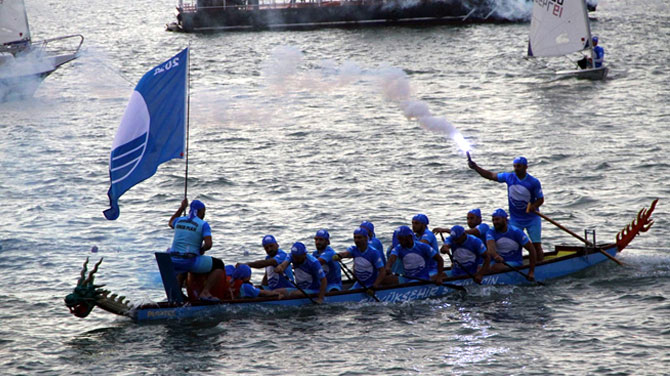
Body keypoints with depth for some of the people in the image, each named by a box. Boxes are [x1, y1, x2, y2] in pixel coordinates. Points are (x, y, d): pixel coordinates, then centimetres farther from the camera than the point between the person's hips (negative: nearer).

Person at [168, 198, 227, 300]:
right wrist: (201, 250, 5)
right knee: (219, 265, 11)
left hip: (173, 262, 6)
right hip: (190, 261, -6)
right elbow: (208, 244, -17)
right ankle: (205, 292, -4)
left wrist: (181, 208, 34)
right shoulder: (203, 225, -6)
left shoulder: (179, 220, 10)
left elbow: (170, 223, 36)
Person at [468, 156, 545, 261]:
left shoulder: (534, 182, -13)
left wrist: (534, 206, -28)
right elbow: (491, 175, 1)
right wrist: (476, 168, -9)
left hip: (532, 219, -3)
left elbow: (541, 199, -6)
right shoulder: (509, 177, -4)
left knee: (536, 246, 0)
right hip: (515, 220, 3)